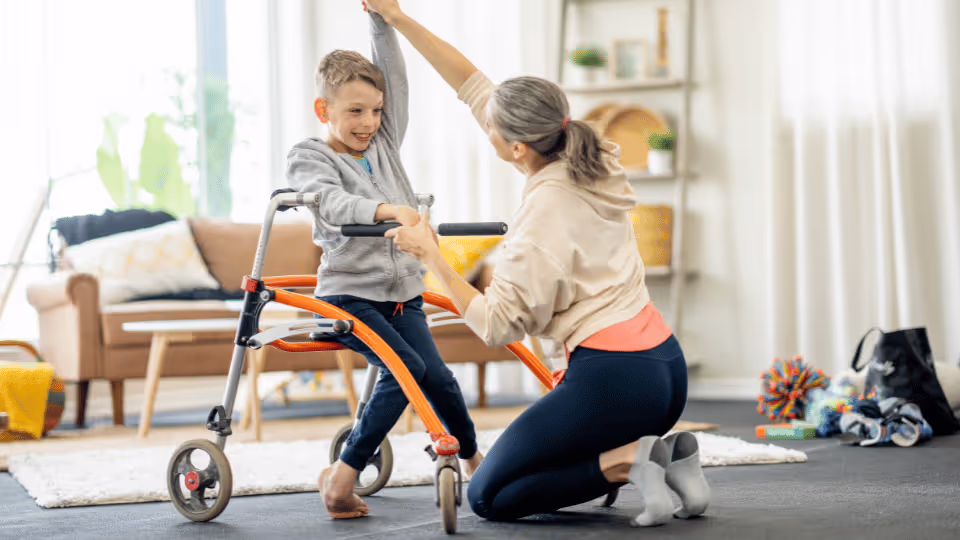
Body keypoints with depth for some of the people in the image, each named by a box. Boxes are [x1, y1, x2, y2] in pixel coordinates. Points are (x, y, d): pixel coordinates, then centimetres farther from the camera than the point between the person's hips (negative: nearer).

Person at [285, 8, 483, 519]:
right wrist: (390, 210, -40)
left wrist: (382, 19, -4)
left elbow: (396, 80, 5)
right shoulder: (308, 155, -3)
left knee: (437, 375, -9)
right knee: (406, 367, -25)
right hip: (347, 293, -5)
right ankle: (342, 473, -19)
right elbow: (332, 201, -24)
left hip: (401, 292, 5)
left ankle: (473, 458, 15)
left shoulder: (384, 145, 14)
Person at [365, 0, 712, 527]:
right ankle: (668, 455, 7)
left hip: (611, 379, -9)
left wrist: (430, 255, -12)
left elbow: (496, 324, -17)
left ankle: (629, 462, -10)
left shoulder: (546, 207, -17)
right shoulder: (586, 160, 7)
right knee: (540, 468, 27)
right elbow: (472, 85, 11)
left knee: (488, 496, 5)